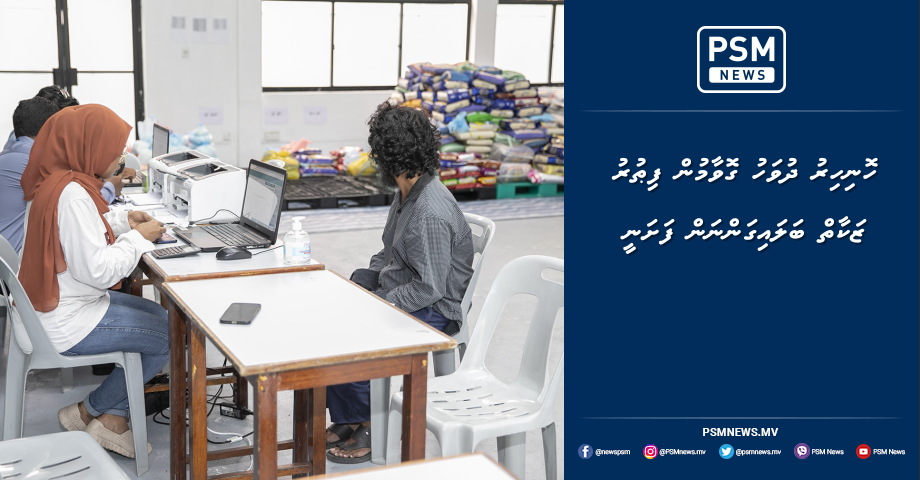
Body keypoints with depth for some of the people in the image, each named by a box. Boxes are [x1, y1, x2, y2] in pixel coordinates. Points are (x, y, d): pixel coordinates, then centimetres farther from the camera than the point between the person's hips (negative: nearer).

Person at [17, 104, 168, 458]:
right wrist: (138, 238, -14)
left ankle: (113, 419, 17)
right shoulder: (72, 194, -27)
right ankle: (87, 413, 12)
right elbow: (98, 270, -28)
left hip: (57, 305, 11)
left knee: (159, 315, 18)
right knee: (169, 337, -3)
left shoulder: (52, 182, 5)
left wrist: (121, 221, 8)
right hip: (67, 324, -11)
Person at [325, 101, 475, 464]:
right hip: (395, 291, 10)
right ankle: (345, 419, 11)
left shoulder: (430, 214, -28)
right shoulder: (407, 192, 5)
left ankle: (362, 424, 3)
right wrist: (357, 288, 4)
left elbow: (429, 288, -27)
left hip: (432, 312, -10)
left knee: (346, 342, -22)